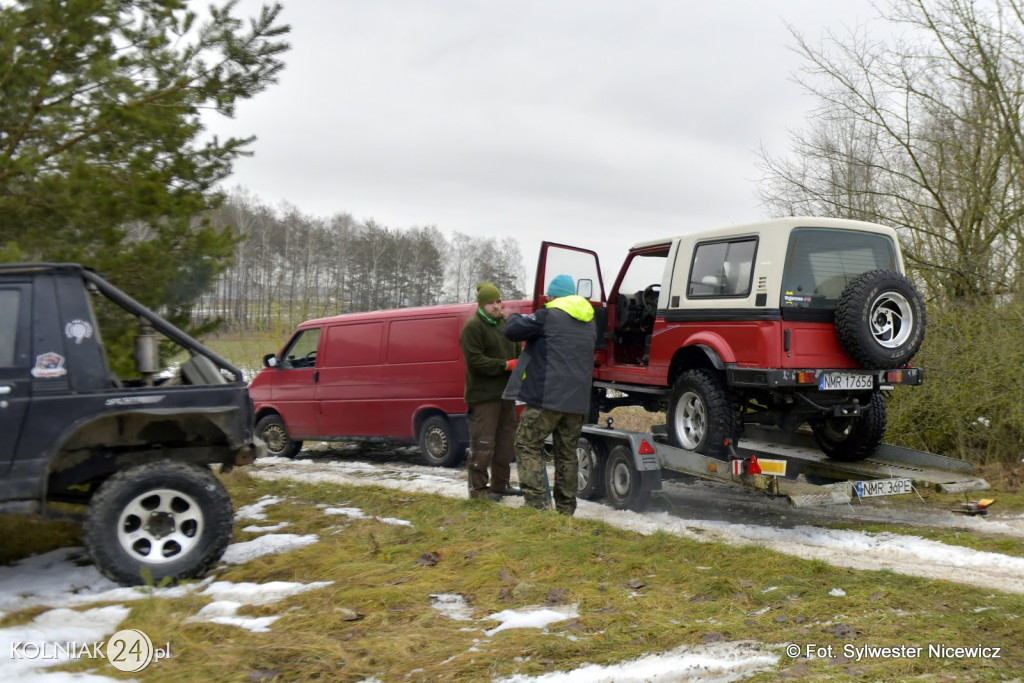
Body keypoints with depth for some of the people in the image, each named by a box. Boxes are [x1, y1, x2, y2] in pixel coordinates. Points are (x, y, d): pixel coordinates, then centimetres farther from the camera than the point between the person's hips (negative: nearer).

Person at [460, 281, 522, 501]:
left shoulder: (506, 325, 16)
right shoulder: (473, 327, -9)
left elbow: (517, 353, 21)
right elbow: (475, 361, -17)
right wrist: (505, 365, -20)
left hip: (506, 393, 8)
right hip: (484, 395, -8)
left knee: (506, 441, 14)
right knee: (483, 443, -7)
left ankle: (500, 484, 26)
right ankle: (478, 488, 3)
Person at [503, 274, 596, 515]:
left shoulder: (548, 315, -7)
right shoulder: (589, 322, 16)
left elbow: (513, 330, -5)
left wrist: (514, 317, 18)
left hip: (547, 396, -7)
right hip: (578, 400, 7)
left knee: (527, 444, 1)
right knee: (566, 452, 14)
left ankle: (537, 502, -10)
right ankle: (566, 509, 17)